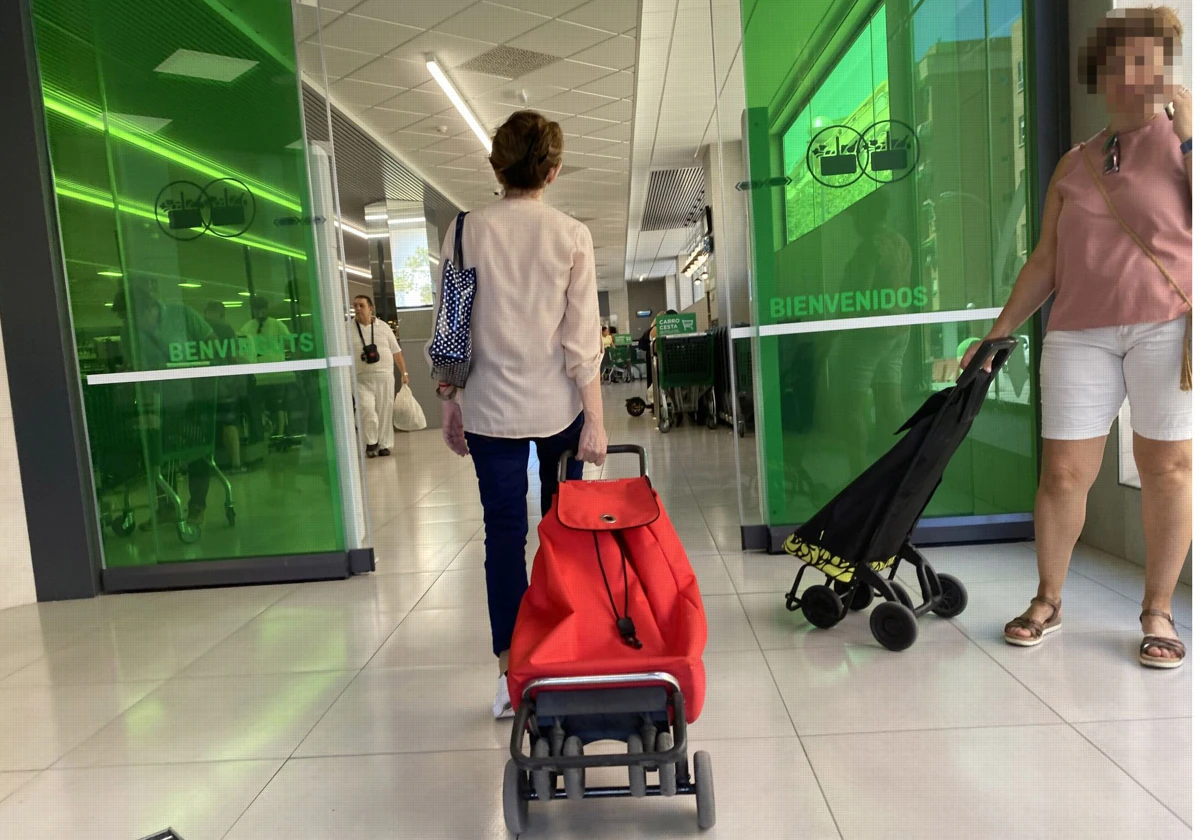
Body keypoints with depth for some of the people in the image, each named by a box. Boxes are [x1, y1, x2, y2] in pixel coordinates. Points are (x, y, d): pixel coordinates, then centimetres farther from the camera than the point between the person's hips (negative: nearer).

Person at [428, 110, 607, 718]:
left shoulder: (466, 232, 0)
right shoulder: (571, 236, -4)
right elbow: (583, 337, -7)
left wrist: (449, 402, 11)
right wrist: (595, 419, -4)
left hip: (491, 408, 1)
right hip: (559, 407, 0)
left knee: (504, 534, 6)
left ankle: (511, 672, 11)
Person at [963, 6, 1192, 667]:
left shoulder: (1178, 140, 6)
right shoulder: (1073, 165, 15)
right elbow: (1045, 262, 13)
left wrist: (1188, 135, -9)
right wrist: (997, 335, 9)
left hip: (1167, 325, -2)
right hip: (1079, 333, 2)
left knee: (1167, 467, 0)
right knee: (1063, 471, 0)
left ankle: (1157, 612, 15)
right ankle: (1047, 602, 16)